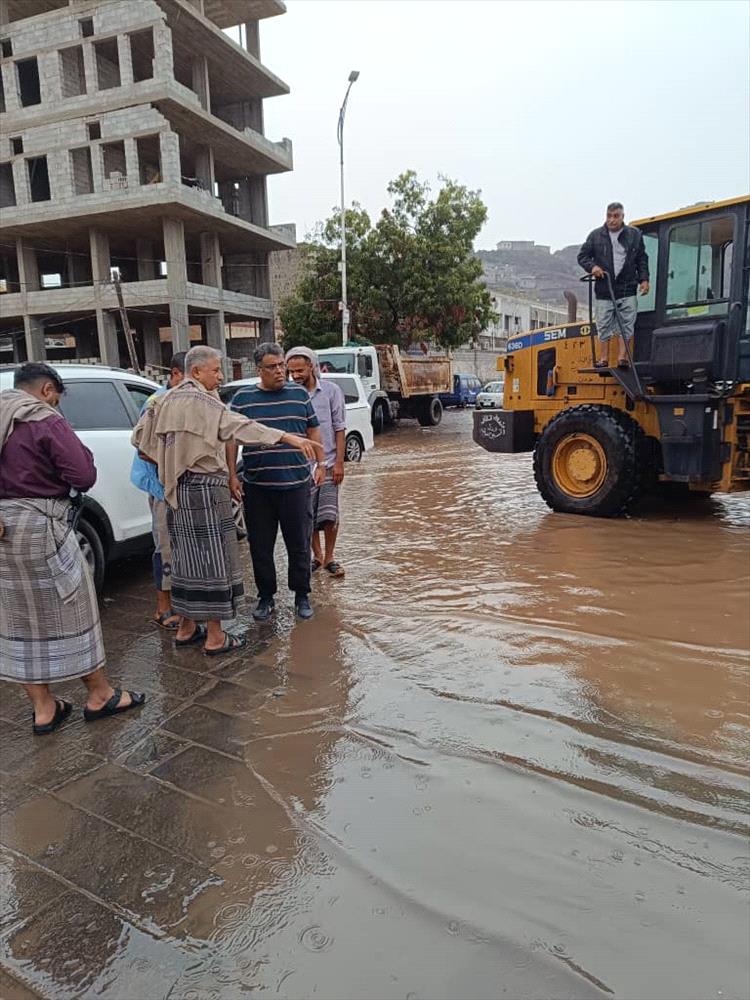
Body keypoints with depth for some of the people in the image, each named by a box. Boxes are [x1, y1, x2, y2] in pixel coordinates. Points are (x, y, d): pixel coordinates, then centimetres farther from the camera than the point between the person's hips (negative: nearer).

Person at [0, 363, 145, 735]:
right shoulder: (47, 423, -12)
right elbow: (84, 476, -16)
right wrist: (78, 450, 0)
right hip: (40, 526, -7)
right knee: (69, 611, 6)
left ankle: (43, 708, 21)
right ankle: (99, 695, 19)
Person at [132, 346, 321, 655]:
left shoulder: (167, 399, 12)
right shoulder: (202, 401, -15)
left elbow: (140, 435, 18)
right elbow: (239, 427, -28)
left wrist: (165, 465, 17)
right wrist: (289, 438, -34)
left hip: (178, 490, 9)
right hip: (204, 488, -9)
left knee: (189, 556, 16)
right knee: (212, 558, -2)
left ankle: (186, 628, 26)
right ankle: (215, 637, 5)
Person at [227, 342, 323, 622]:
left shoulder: (299, 394, 6)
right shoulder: (243, 398, 3)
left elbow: (313, 431, 13)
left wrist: (320, 465, 8)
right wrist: (232, 476, -2)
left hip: (296, 483, 0)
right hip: (257, 486, 0)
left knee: (299, 543, 6)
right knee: (260, 546, 8)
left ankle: (302, 596, 21)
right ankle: (266, 597, 24)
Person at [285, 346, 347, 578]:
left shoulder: (331, 390, -3)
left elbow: (339, 429, -2)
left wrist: (339, 462, -7)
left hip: (327, 463, -1)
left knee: (329, 515, -2)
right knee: (307, 516, 8)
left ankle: (329, 557, 16)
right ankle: (317, 556, 26)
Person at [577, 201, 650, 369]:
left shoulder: (634, 234, 7)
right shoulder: (596, 235, 4)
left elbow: (642, 259, 12)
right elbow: (582, 256, 9)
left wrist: (644, 279, 2)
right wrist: (592, 267, -10)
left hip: (627, 290, 0)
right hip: (604, 291, 0)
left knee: (626, 325, -2)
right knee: (604, 326, 3)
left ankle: (622, 357, 1)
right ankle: (603, 358, 10)